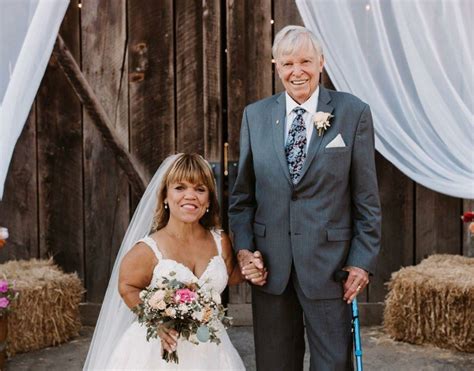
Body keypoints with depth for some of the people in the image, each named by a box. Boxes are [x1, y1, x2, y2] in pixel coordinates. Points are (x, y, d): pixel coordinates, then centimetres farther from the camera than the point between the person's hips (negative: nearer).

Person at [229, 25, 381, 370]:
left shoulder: (353, 113, -3)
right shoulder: (255, 115, 5)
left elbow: (366, 197, -3)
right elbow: (243, 193, 9)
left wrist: (363, 260, -6)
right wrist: (243, 246, -2)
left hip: (328, 260, -2)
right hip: (269, 263, 3)